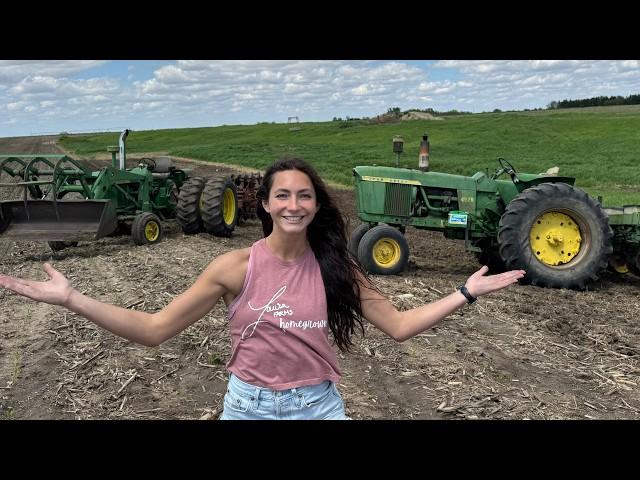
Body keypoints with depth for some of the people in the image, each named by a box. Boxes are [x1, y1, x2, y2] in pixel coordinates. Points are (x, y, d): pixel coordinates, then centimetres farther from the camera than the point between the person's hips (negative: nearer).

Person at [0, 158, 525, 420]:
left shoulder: (336, 266, -7)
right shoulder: (236, 266, -13)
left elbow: (399, 325, -2)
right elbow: (153, 329, -12)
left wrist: (466, 292, -7)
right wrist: (71, 299, -21)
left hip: (320, 403, 2)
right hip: (249, 404, -1)